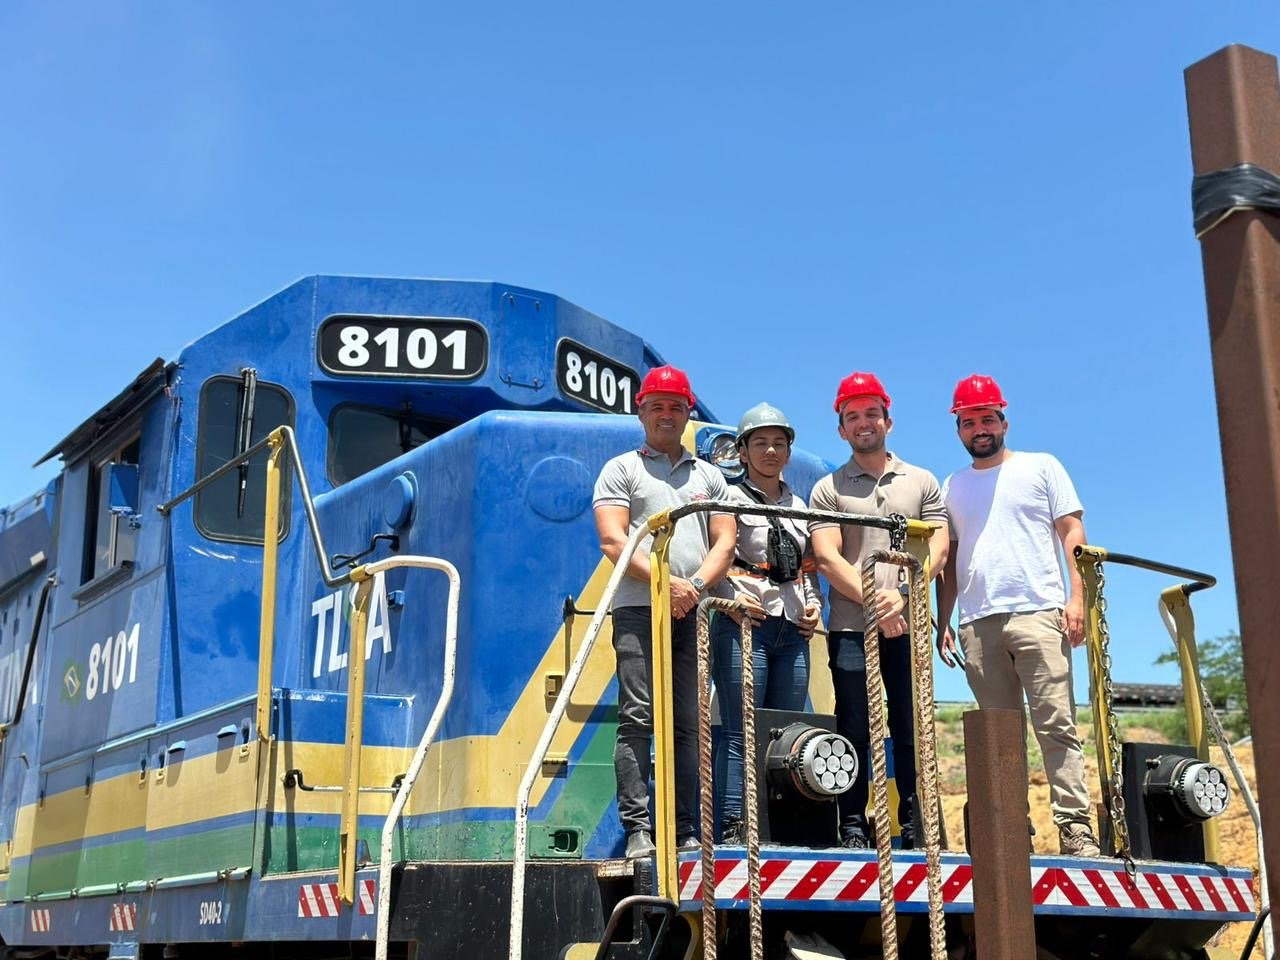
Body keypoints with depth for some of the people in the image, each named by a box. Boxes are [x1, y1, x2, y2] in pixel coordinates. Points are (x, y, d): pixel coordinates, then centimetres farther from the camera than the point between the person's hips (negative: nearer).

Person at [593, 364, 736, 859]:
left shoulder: (709, 476, 21)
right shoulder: (621, 469, 10)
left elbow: (725, 542, 12)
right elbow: (612, 540, -3)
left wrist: (697, 584, -7)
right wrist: (665, 581, -13)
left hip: (692, 611, 4)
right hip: (639, 608, -4)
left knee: (688, 724, 3)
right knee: (638, 718, -10)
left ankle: (686, 831, 6)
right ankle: (638, 829, -10)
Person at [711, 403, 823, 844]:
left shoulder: (799, 506, 20)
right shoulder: (730, 498, 2)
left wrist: (814, 603, 8)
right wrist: (732, 596, -19)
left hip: (793, 629, 6)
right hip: (743, 624, -6)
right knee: (741, 733, -8)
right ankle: (733, 825, -8)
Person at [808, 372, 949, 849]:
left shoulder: (922, 482, 14)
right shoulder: (828, 489, 8)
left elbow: (938, 549, 4)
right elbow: (827, 559, -3)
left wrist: (902, 595, -12)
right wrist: (874, 600, -15)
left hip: (907, 627, 2)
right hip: (850, 628, -1)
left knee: (911, 731, 3)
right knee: (854, 731, -1)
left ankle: (915, 826, 9)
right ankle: (853, 827, 5)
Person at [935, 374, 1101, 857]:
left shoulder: (1041, 467, 12)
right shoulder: (952, 486, 20)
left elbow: (1072, 533, 6)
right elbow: (948, 558, 20)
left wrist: (1076, 598, -6)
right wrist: (944, 621, 11)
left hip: (1038, 613, -3)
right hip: (978, 624, 3)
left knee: (1056, 725, -9)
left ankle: (1075, 826, -9)